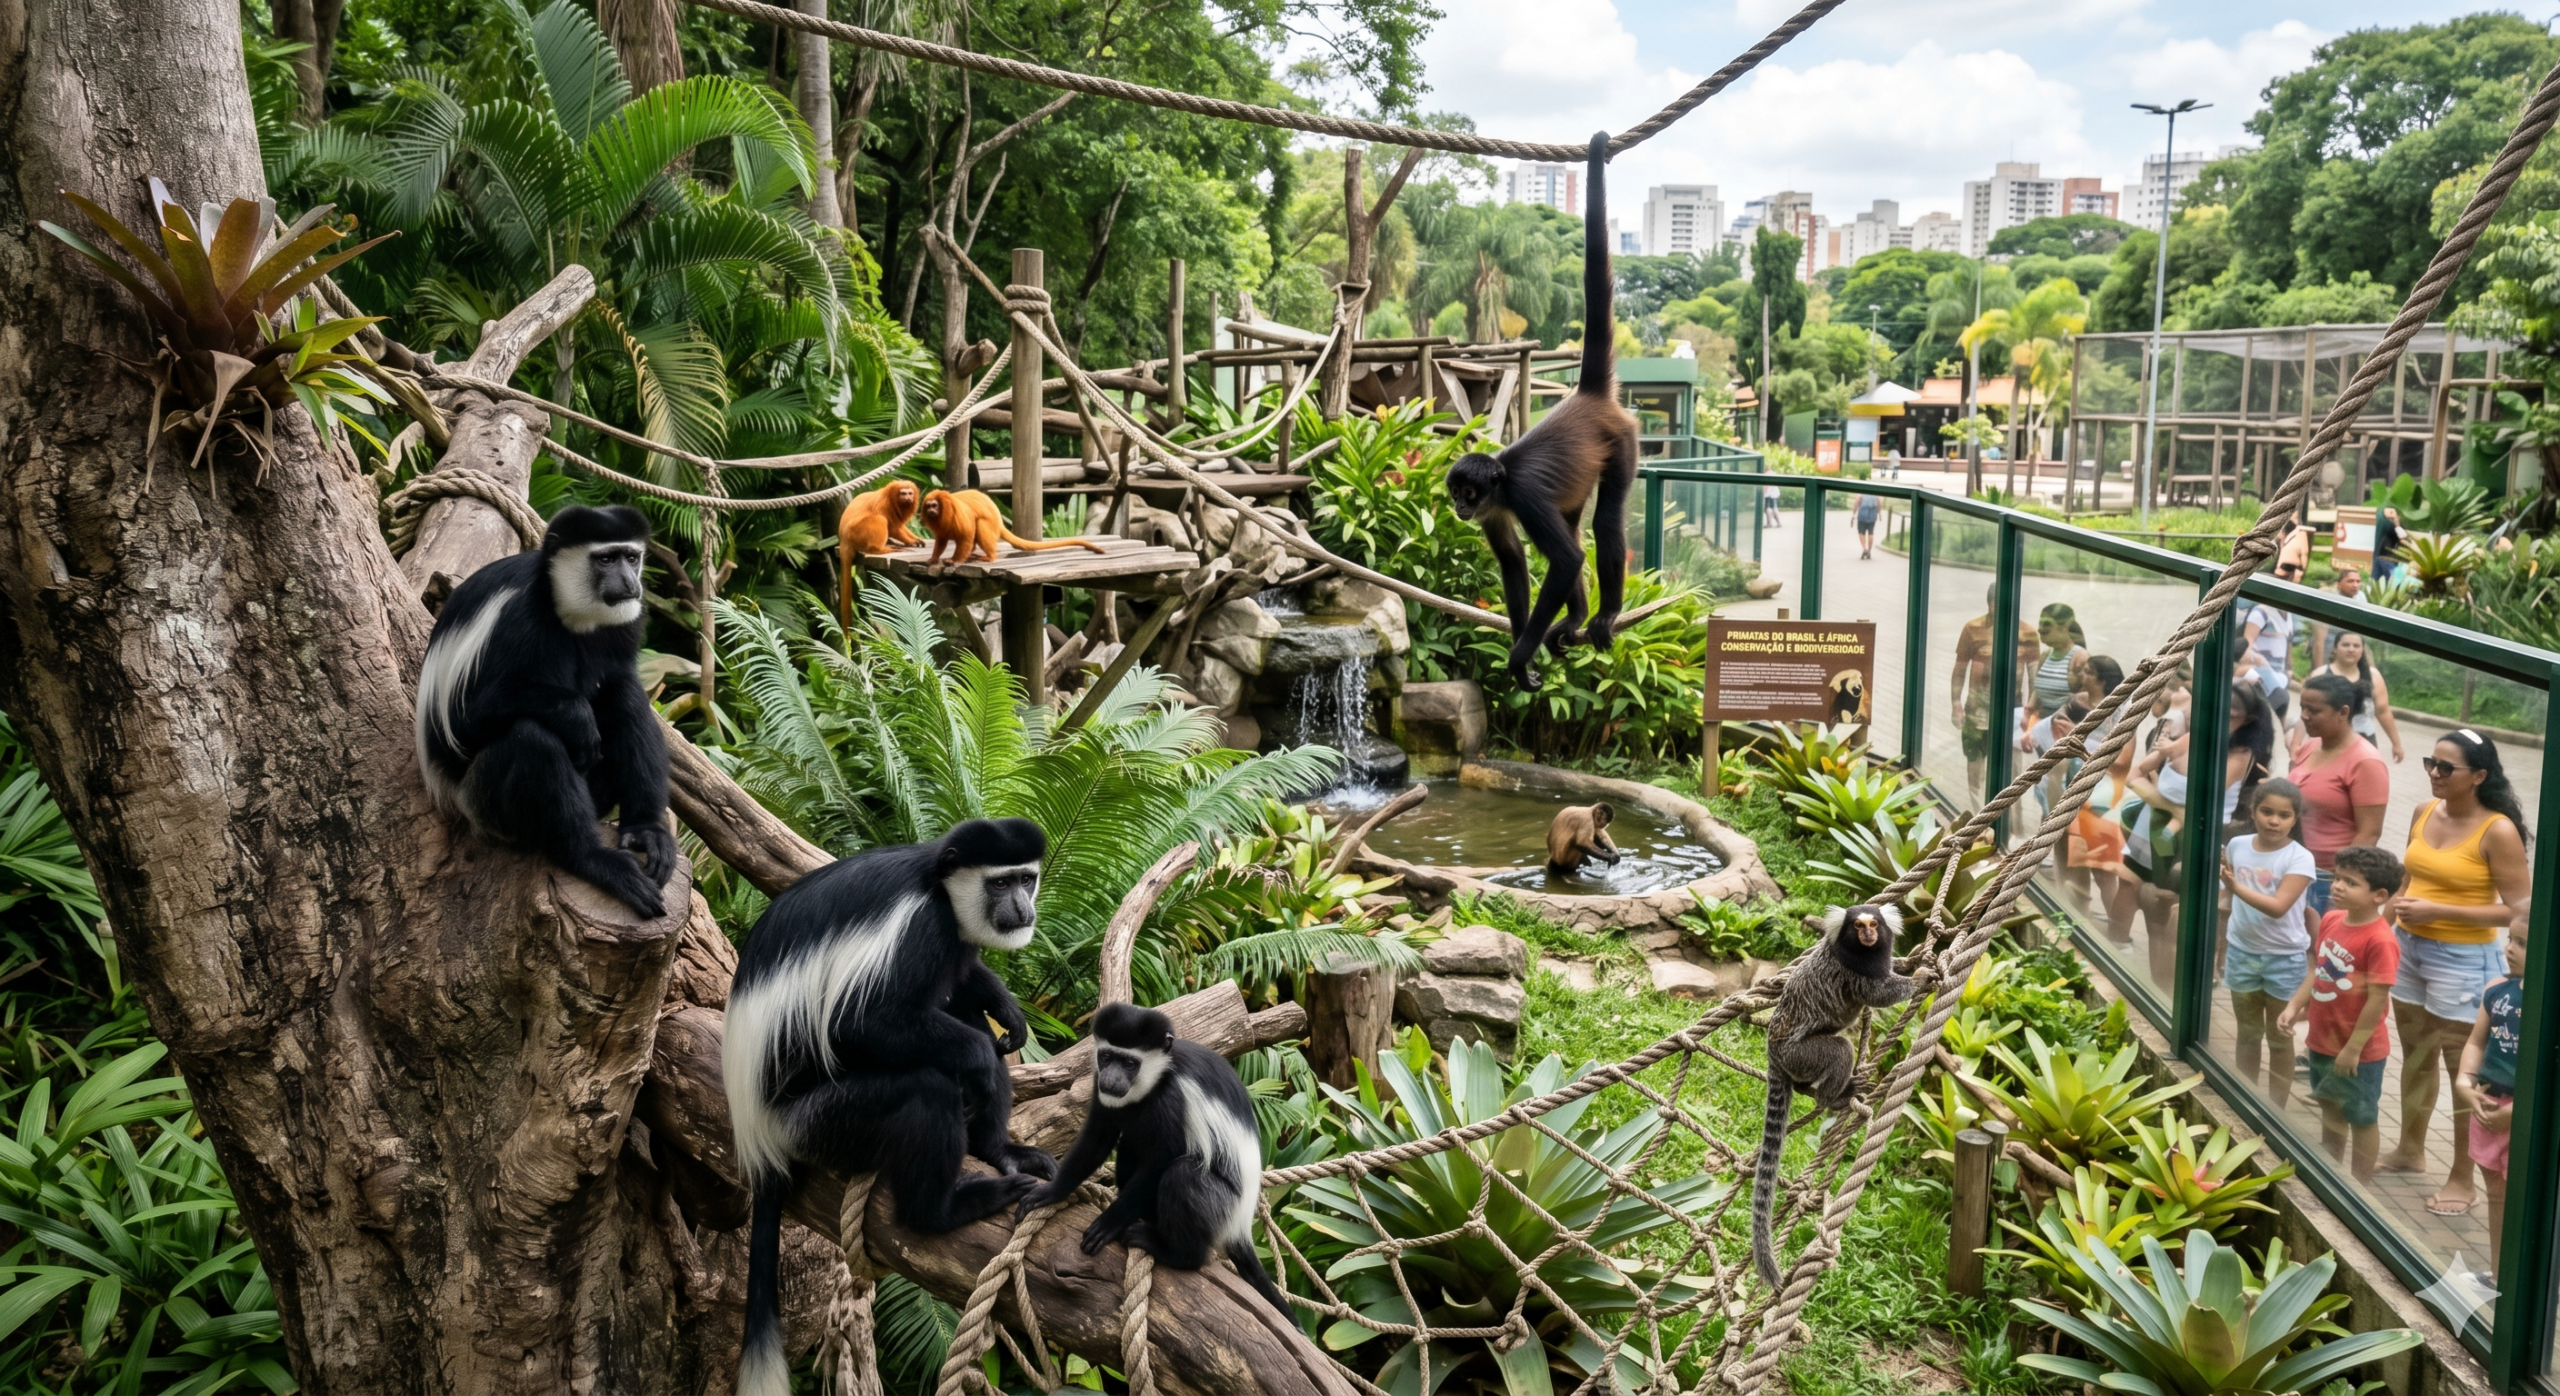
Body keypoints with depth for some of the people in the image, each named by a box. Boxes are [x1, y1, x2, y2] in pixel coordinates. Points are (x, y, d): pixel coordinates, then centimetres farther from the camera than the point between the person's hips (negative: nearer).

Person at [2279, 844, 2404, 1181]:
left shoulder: (2380, 940, -25)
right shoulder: (2331, 920, -1)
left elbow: (2377, 999, -23)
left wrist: (2353, 1048, -20)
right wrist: (2294, 1007, 1)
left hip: (2359, 1051, -8)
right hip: (2322, 1041, 8)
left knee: (2362, 1118, 11)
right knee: (2331, 1108, 24)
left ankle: (2360, 1187, 25)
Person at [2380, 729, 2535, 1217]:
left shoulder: (2498, 831, -16)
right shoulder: (2423, 813, 2)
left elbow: (2519, 909, -18)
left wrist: (2439, 912, -23)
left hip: (2463, 961, -6)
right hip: (2408, 948, 6)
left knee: (2464, 1070, 3)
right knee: (2416, 1056, 20)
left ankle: (2463, 1179, 15)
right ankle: (2410, 1150, 36)